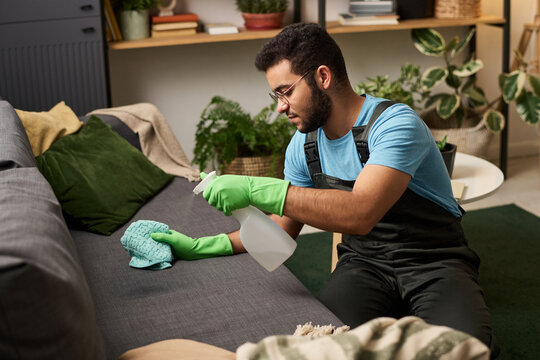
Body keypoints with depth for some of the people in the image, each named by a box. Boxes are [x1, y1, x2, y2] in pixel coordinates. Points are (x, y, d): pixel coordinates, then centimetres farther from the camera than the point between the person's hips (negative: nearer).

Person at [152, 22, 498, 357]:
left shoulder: (395, 125, -20)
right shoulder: (304, 145, 4)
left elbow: (360, 214, -35)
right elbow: (284, 226, 16)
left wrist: (256, 188, -36)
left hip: (435, 262, -4)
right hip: (365, 262, 4)